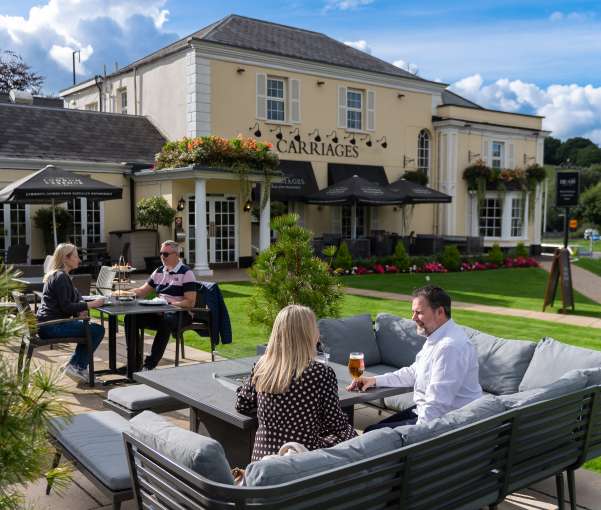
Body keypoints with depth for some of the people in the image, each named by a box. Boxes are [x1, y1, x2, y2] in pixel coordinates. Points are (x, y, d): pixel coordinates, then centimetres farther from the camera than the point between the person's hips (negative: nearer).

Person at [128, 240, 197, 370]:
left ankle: (149, 364, -32)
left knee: (165, 322, -39)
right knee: (130, 318, -10)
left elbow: (190, 302, -14)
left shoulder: (186, 273, -7)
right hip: (159, 313, 7)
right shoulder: (159, 272, 15)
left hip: (181, 314, -7)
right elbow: (142, 291, 19)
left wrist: (168, 304, -23)